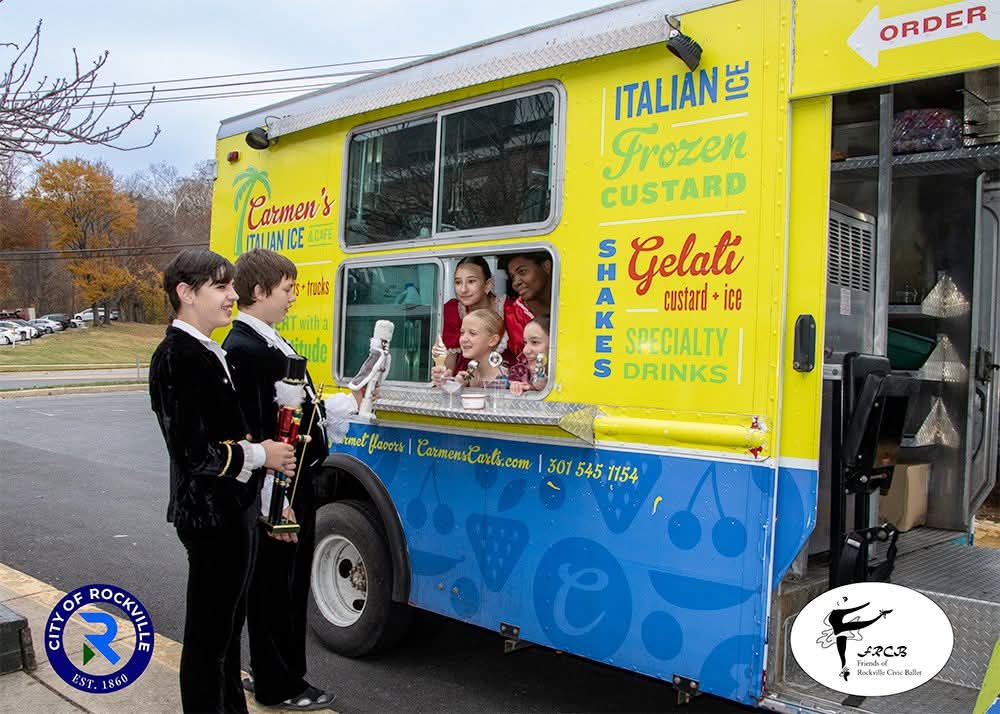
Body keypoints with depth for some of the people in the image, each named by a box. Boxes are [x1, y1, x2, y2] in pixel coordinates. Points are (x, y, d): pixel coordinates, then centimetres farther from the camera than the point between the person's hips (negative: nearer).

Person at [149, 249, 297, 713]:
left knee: (228, 625, 22)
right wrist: (259, 455, -14)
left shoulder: (209, 353, 11)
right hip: (211, 516, -10)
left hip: (233, 510, 10)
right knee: (208, 634, 4)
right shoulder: (176, 357, -19)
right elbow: (192, 453, -25)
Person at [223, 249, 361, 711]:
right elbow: (251, 434, -23)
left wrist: (348, 403, 19)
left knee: (290, 586, 20)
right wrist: (273, 503, -23)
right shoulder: (243, 350, -20)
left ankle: (273, 672, 36)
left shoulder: (269, 343, 12)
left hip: (296, 486, 10)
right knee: (273, 589, 6)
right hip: (276, 493, -10)